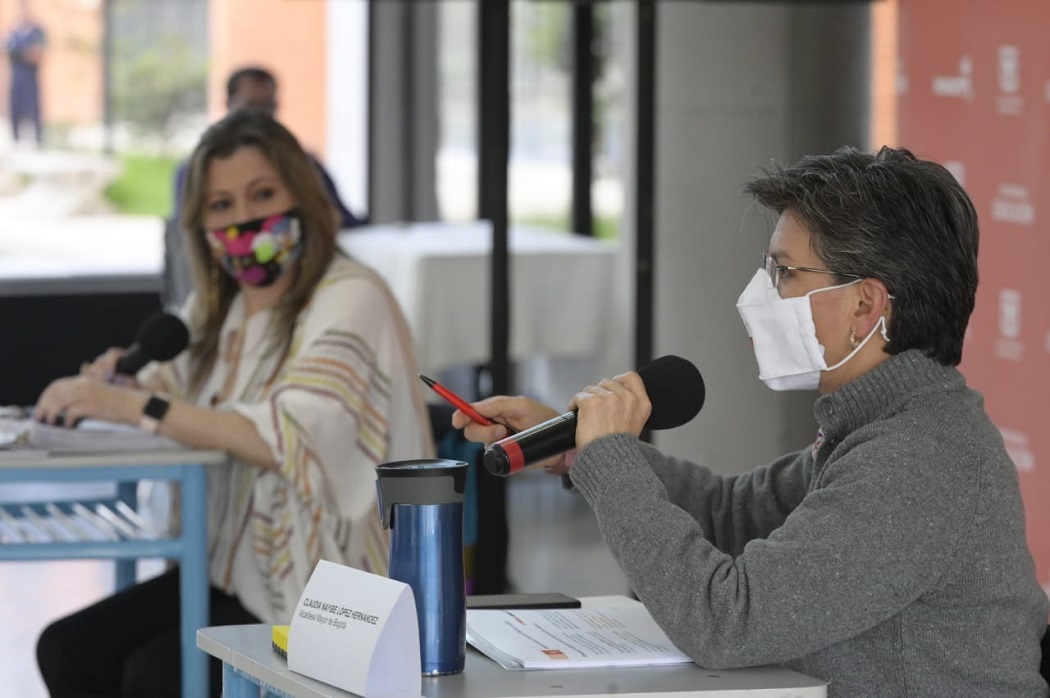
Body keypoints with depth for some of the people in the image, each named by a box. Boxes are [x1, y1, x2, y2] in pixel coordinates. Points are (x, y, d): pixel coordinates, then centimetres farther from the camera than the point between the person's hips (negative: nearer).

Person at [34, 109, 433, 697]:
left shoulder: (350, 300, -15)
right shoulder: (218, 307, 12)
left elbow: (293, 438, -28)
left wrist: (137, 407, -31)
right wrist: (109, 387, -7)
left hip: (325, 592, -8)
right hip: (231, 568, 8)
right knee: (67, 649, -9)